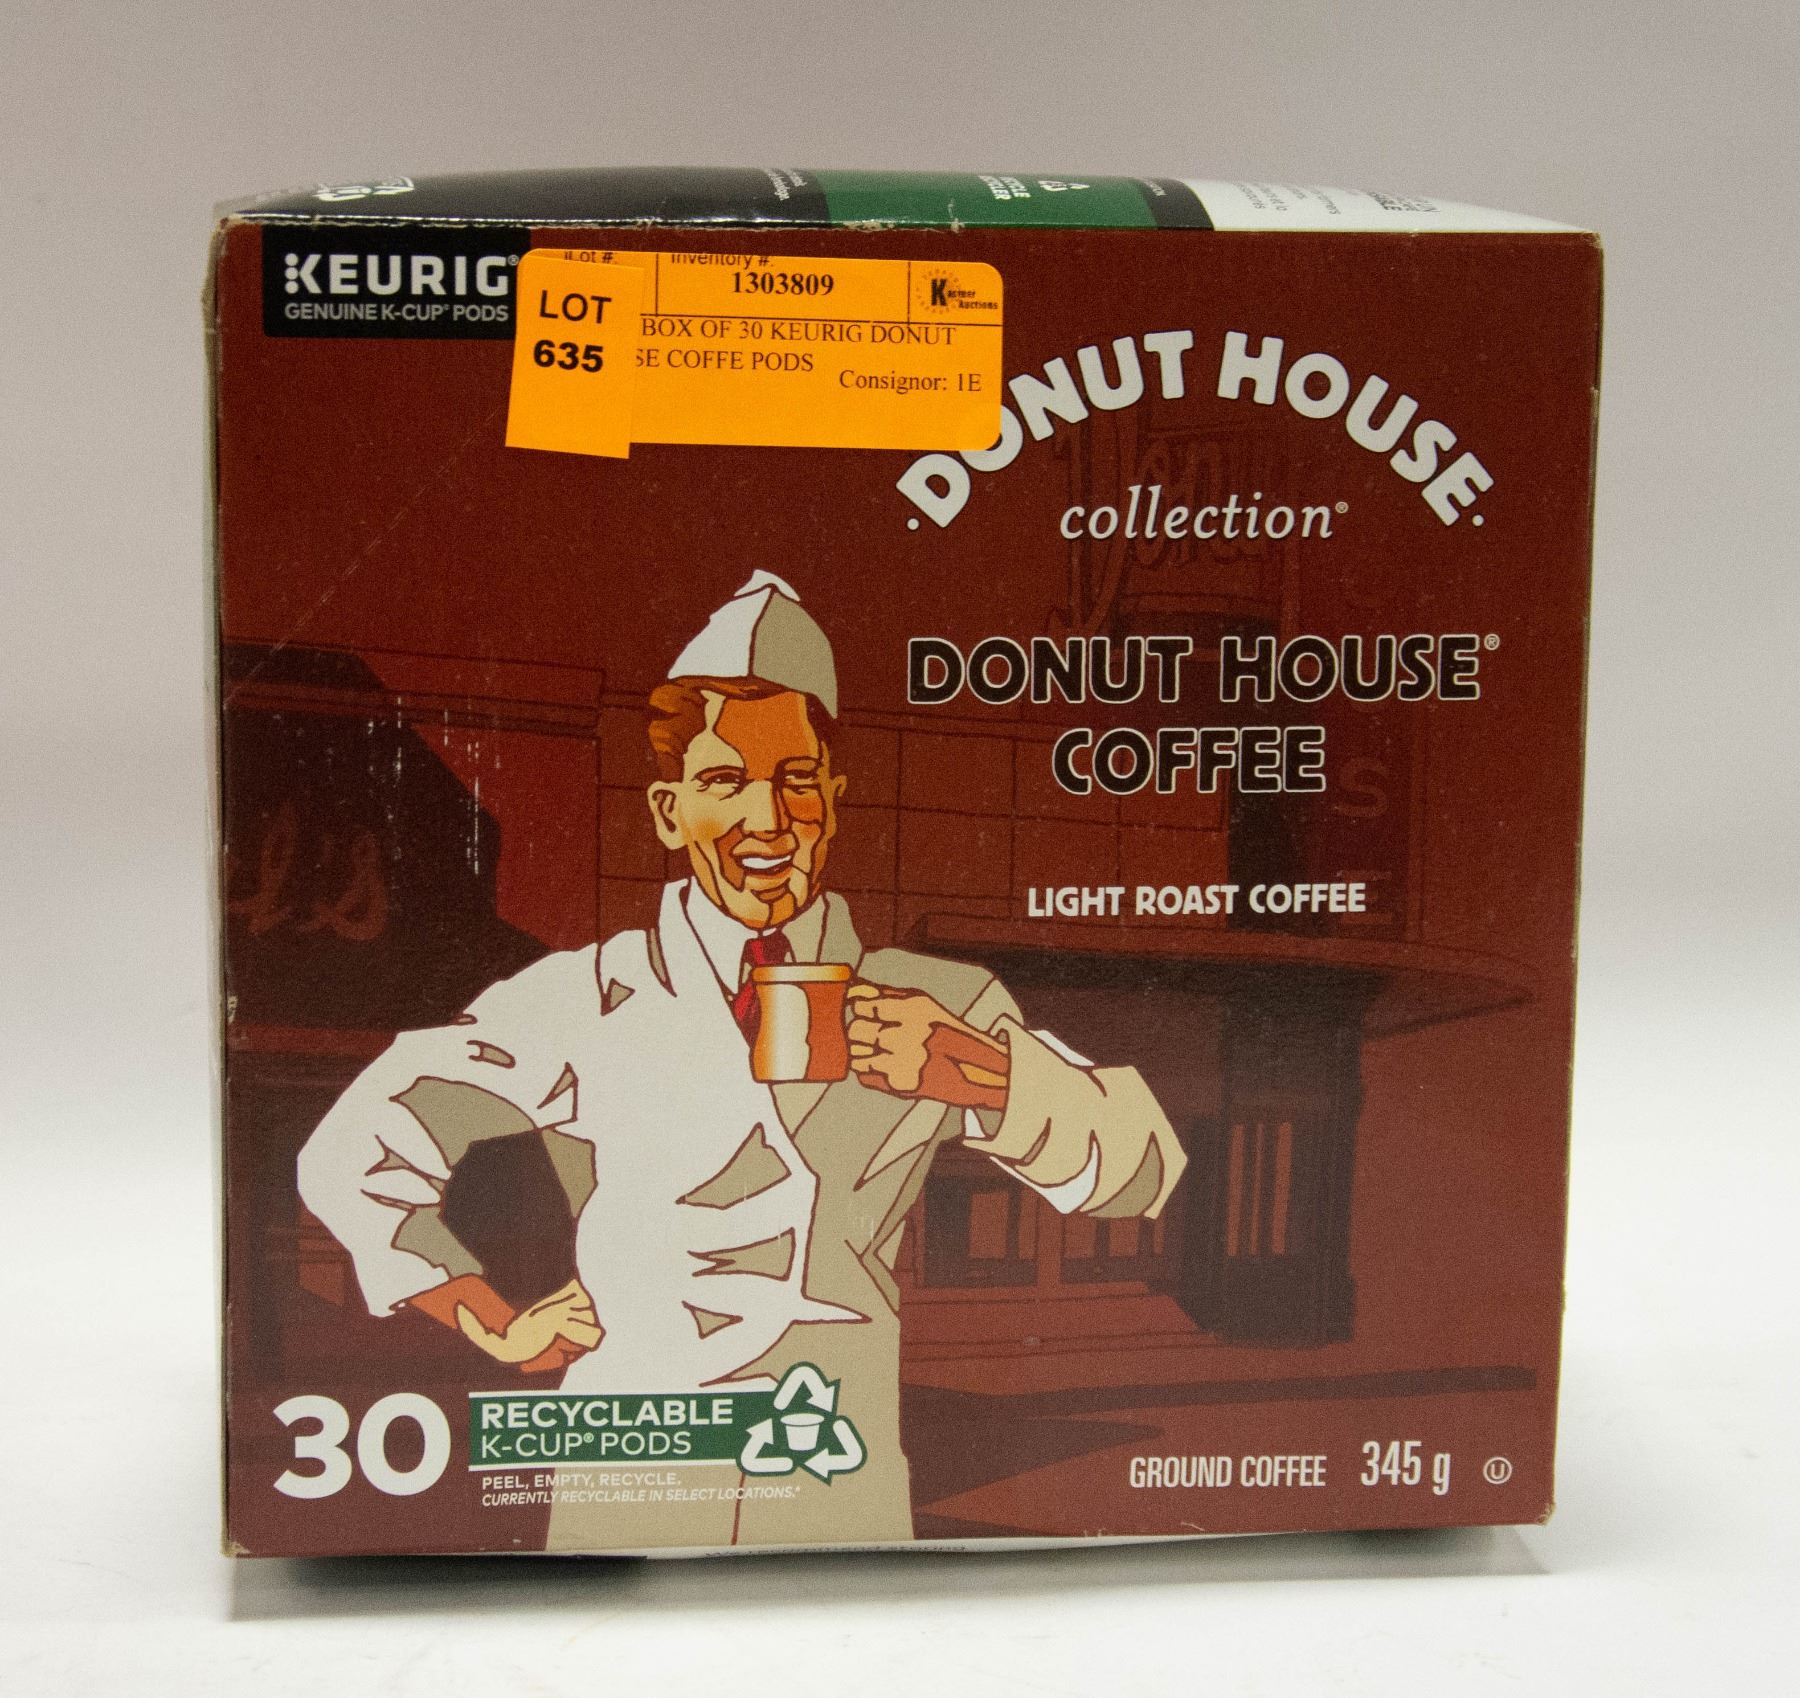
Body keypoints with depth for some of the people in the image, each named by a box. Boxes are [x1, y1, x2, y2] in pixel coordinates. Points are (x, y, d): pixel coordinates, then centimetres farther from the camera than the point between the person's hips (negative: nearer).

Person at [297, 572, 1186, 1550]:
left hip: (845, 1511, 1)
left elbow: (1142, 1163, -4)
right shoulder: (586, 1003, -3)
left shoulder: (941, 1009, 1)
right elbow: (354, 1157, 1)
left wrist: (977, 1072, -20)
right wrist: (498, 1324, -2)